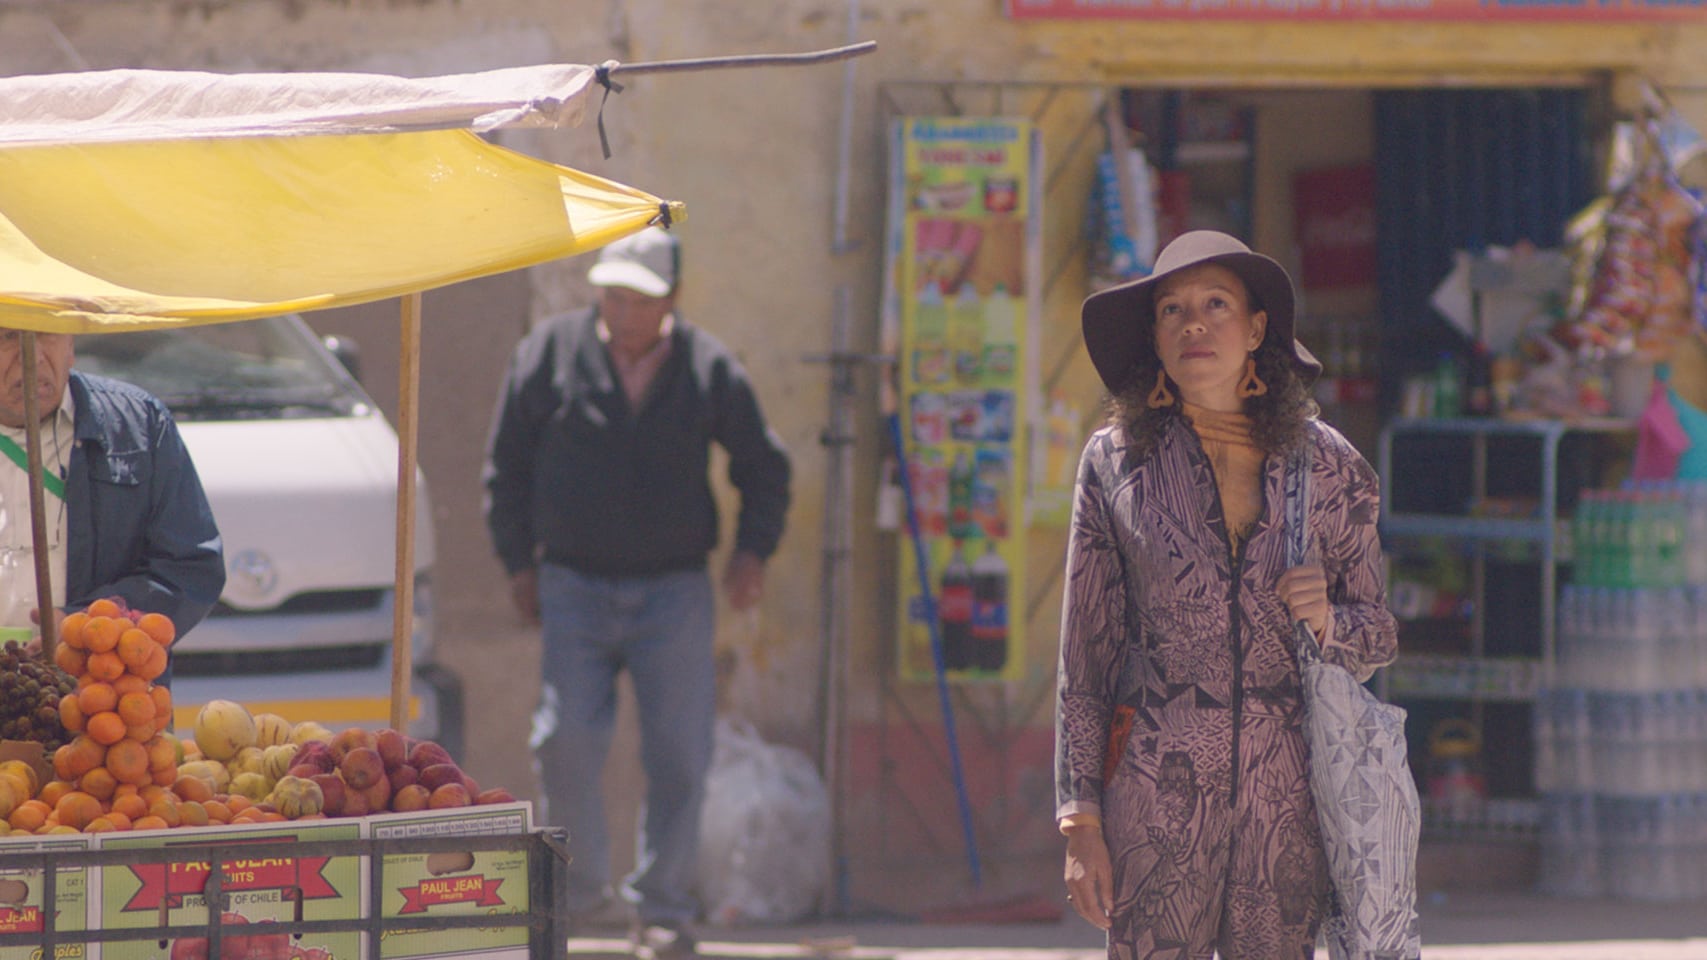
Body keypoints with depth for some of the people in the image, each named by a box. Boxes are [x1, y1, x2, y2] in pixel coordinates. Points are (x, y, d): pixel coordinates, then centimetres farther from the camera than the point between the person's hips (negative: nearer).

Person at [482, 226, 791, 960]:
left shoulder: (709, 369, 3)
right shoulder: (550, 354, 2)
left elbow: (764, 466, 14)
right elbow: (507, 465, 8)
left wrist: (752, 551, 1)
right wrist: (519, 562, 3)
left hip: (674, 592, 0)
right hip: (575, 588, 0)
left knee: (679, 758, -2)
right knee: (565, 743, -11)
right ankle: (583, 891, 7)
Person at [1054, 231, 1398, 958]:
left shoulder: (1325, 466, 7)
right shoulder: (1116, 461, 4)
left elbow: (1378, 637, 17)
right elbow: (1085, 659, 5)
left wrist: (1328, 622, -6)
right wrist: (1080, 824, 0)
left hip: (1284, 798, 1)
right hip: (1156, 795, -1)